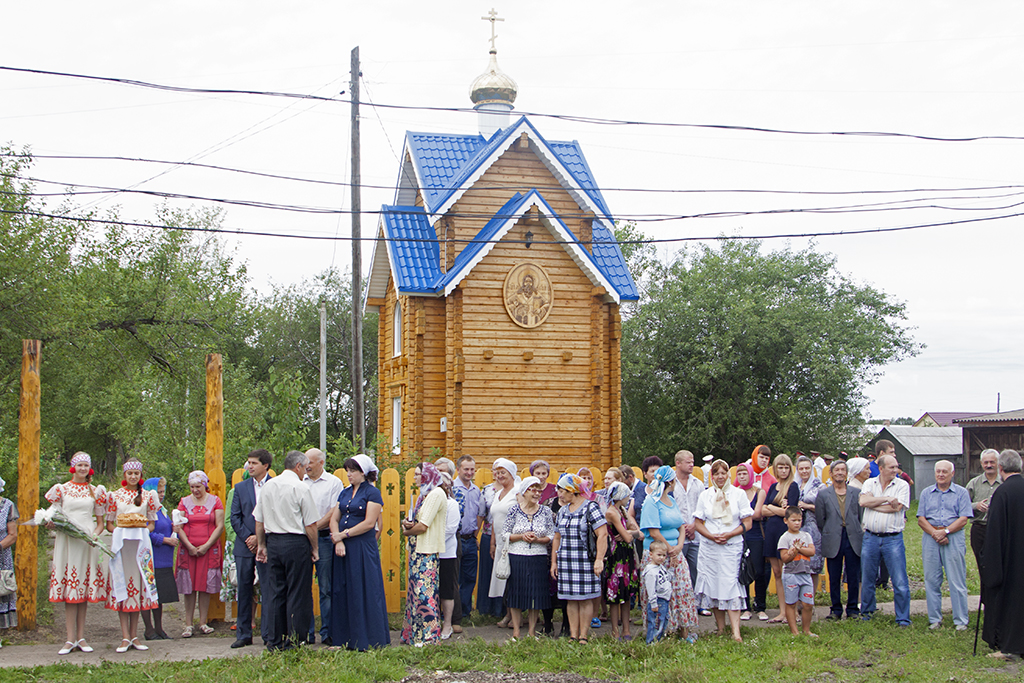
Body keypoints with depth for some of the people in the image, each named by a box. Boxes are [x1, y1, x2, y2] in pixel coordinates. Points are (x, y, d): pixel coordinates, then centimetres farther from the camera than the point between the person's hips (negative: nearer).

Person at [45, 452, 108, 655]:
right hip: (67, 541, -1)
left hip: (87, 542, 1)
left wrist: (95, 534, -7)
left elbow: (100, 522, 13)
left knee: (83, 586, 2)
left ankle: (81, 637, 6)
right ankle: (71, 639, -6)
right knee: (69, 587, -6)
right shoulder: (62, 489, 8)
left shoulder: (95, 491, 11)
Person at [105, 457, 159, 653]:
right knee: (121, 585, -4)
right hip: (120, 542, -1)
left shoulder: (148, 496, 9)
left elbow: (152, 523, 12)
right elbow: (108, 523, 9)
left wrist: (143, 529, -6)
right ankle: (125, 637, -3)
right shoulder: (115, 495, 7)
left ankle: (134, 636, 7)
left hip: (141, 543, 1)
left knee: (138, 585, 1)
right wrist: (119, 529, -8)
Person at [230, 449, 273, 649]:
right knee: (244, 590, 6)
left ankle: (268, 635, 4)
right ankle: (243, 634, 13)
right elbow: (235, 517, 7)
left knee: (268, 590, -2)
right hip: (244, 547, 3)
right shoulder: (240, 488, 10)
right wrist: (247, 538, -6)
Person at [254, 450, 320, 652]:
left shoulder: (268, 486, 8)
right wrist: (314, 548, 0)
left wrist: (261, 545, 22)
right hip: (296, 543, -6)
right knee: (298, 595, 0)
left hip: (273, 542, 6)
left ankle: (275, 642, 15)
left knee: (275, 592, 10)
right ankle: (294, 642, 1)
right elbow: (310, 524, -11)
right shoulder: (300, 488, -10)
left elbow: (259, 520, 14)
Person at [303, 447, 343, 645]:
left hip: (323, 538, -3)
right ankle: (306, 633, 9)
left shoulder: (334, 482, 3)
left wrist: (315, 527, -13)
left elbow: (335, 512, -5)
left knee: (326, 589, -1)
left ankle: (327, 633, 4)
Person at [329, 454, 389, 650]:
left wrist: (344, 535, -11)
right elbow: (334, 518, 9)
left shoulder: (372, 493, -4)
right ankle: (344, 638, 13)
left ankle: (366, 640, 2)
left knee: (363, 592, -4)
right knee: (342, 592, 6)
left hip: (363, 548, -6)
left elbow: (369, 523, -12)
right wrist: (338, 541, -8)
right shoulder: (345, 493, 14)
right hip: (343, 548, 6)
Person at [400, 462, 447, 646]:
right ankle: (413, 633, 13)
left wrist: (407, 532, 0)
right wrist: (407, 523, -5)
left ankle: (428, 636, -3)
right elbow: (415, 521, 18)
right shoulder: (424, 494, 17)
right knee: (415, 591, 9)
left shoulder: (436, 494, -13)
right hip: (417, 550, 9)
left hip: (428, 552, -9)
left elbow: (423, 526, -17)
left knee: (424, 592, -7)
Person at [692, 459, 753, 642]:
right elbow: (698, 523, 10)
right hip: (709, 548, 3)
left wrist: (728, 535, -12)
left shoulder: (739, 494, 4)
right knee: (713, 586, 2)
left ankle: (736, 632, -17)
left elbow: (747, 524, 2)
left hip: (732, 547, -3)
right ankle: (721, 629, 13)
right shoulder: (705, 496, 10)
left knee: (731, 585, -13)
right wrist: (711, 536, -9)